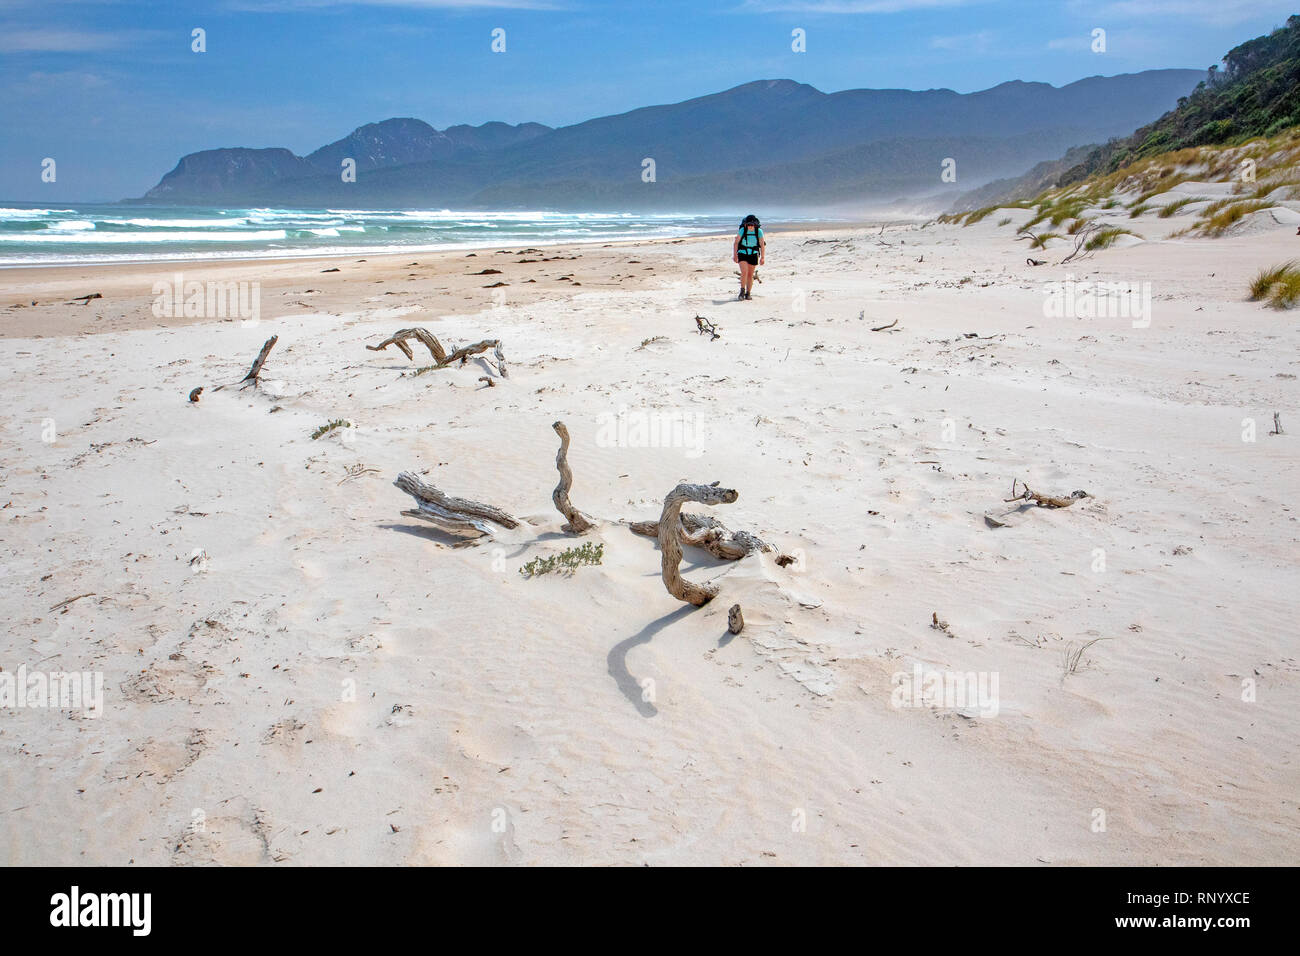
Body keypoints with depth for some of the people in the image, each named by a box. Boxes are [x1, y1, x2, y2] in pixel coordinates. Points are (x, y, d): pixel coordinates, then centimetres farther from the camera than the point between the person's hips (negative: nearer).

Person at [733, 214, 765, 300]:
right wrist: (735, 255, -5)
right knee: (744, 272, -19)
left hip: (753, 255, 1)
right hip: (742, 254, -1)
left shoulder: (759, 231, -12)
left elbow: (762, 245, -5)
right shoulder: (742, 230, -15)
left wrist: (762, 257, -7)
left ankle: (748, 294, 17)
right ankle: (742, 291, -6)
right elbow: (736, 242, -5)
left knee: (750, 275, 6)